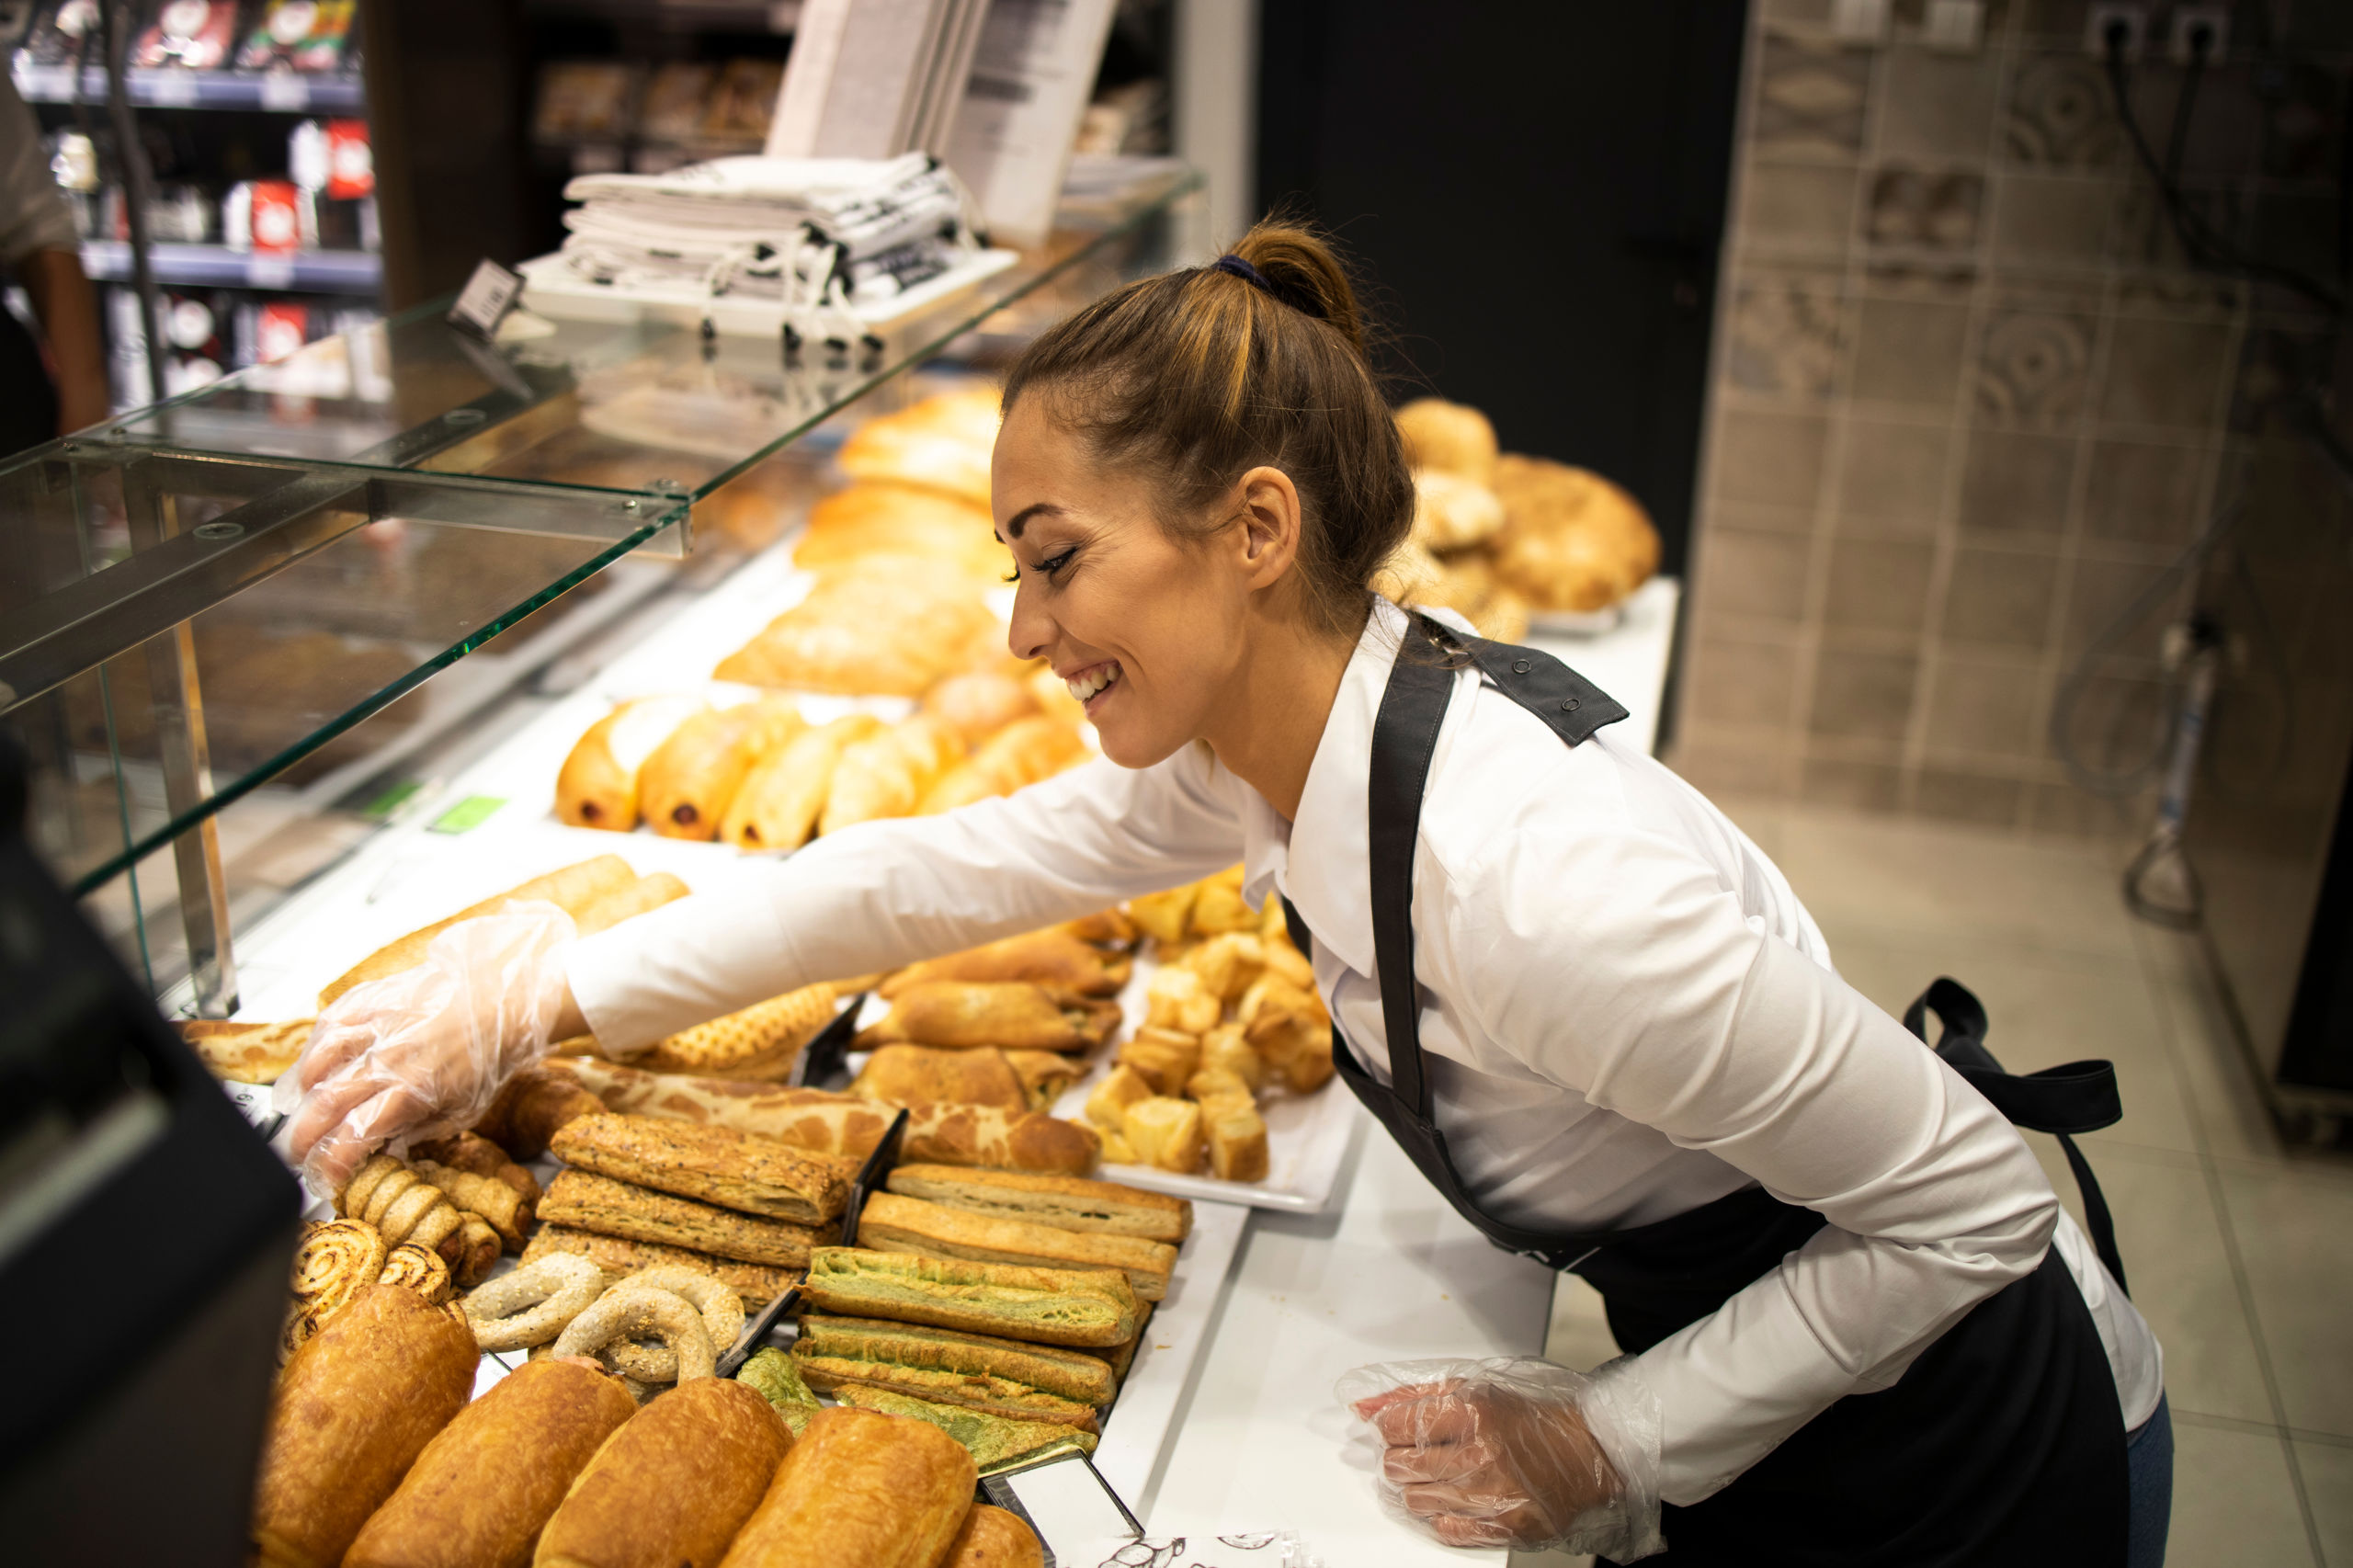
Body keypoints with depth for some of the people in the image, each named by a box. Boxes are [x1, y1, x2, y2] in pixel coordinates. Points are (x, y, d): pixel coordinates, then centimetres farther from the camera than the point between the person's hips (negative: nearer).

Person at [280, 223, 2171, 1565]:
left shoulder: (1524, 872, -36)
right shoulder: (1266, 744, -11)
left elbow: (1976, 1207, -27)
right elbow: (940, 869, -1)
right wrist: (546, 997, -1)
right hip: (1755, 1409, 7)